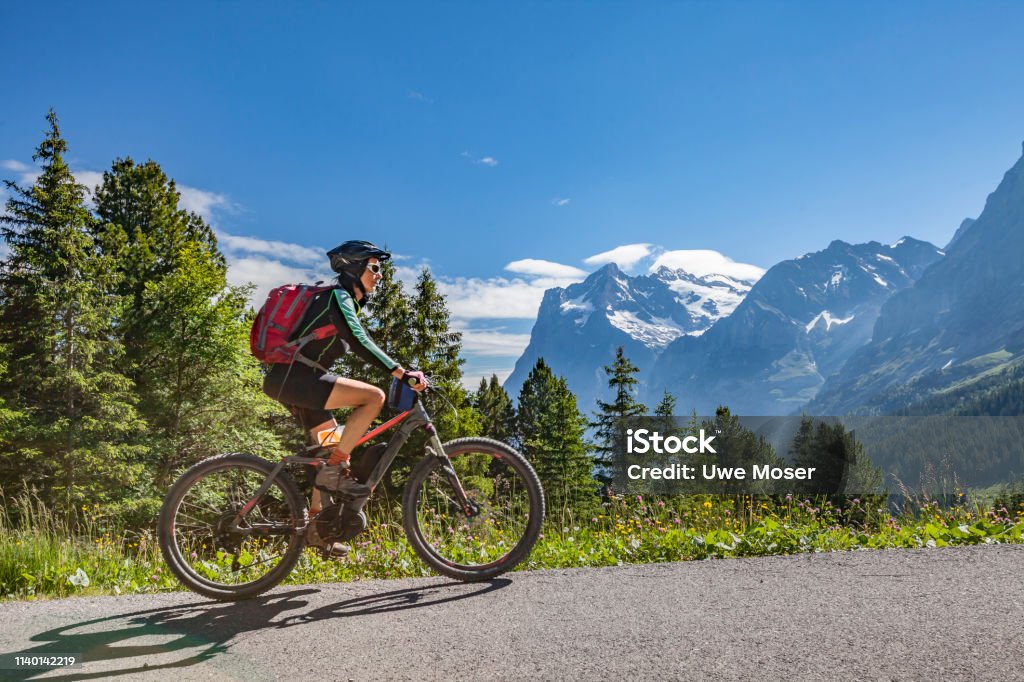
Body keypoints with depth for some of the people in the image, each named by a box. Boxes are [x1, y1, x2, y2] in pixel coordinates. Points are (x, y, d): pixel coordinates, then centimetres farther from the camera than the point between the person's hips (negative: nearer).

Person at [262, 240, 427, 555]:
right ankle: (333, 471, -14)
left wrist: (403, 373, 17)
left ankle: (316, 528, 20)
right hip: (293, 376, -10)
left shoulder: (349, 304, 20)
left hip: (298, 381, 10)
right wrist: (402, 373, -31)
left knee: (335, 450, 12)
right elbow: (359, 343, -25)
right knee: (374, 396, -21)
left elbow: (361, 347, 23)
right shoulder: (337, 297, -11)